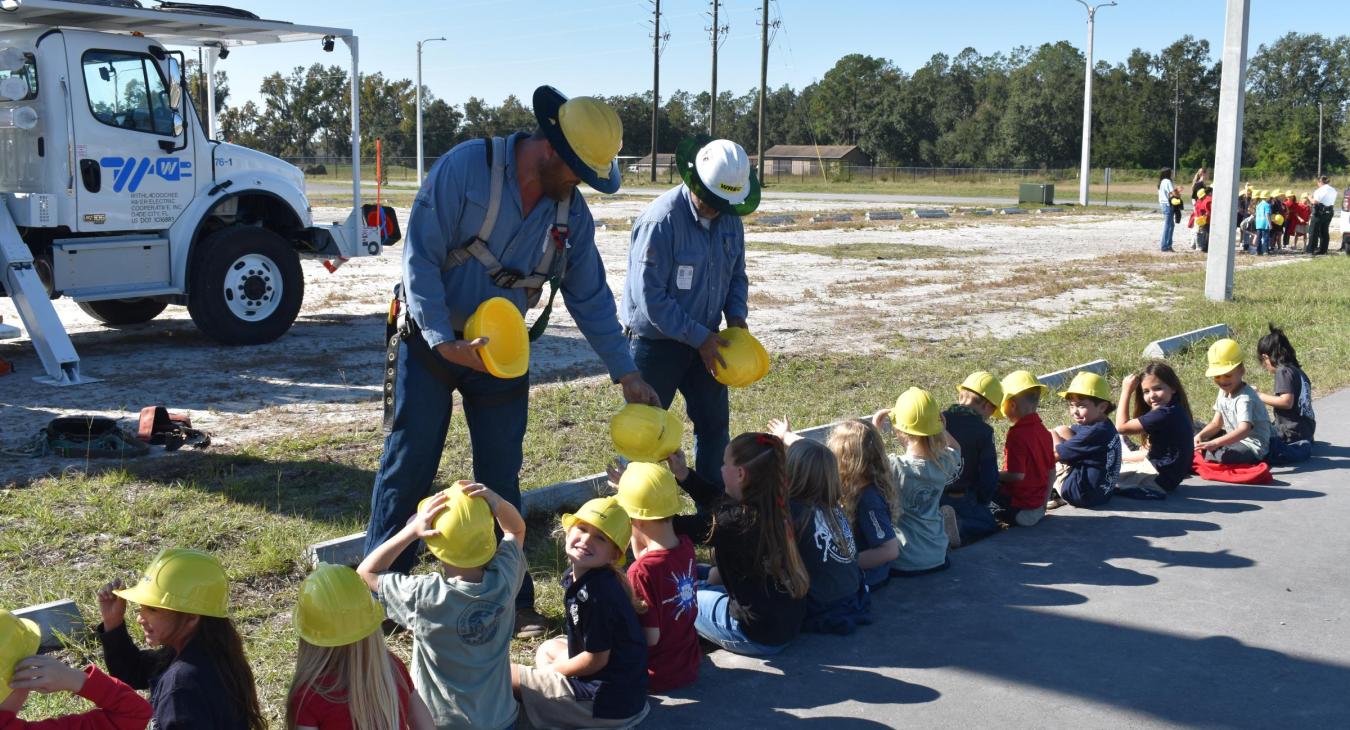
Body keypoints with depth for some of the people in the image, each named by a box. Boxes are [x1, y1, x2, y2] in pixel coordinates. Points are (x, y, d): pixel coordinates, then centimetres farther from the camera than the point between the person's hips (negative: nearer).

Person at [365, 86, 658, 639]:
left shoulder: (572, 212, 0)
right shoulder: (466, 167, -17)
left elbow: (591, 298, 6)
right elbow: (420, 257, -18)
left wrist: (626, 373, 2)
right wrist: (446, 341, -26)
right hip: (430, 341, -4)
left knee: (501, 480, 9)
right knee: (406, 467, 0)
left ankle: (513, 600, 19)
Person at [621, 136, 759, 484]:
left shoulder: (729, 218, -2)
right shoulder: (662, 220, -24)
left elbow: (736, 274, 13)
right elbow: (650, 298, -24)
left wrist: (736, 315, -6)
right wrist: (699, 337, -22)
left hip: (703, 340, 7)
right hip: (656, 341, -7)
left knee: (714, 422, 15)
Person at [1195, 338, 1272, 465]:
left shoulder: (1245, 398, -25)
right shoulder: (1224, 392, 4)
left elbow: (1244, 430, -40)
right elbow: (1216, 423, 8)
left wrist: (1215, 443, -50)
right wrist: (1201, 435, -13)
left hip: (1253, 447, -10)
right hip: (1234, 439, 10)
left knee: (1223, 455, -34)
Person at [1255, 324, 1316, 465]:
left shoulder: (1283, 372, -12)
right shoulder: (1298, 371, 15)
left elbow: (1287, 401, -24)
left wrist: (1259, 396, -15)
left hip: (1292, 434, -10)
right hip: (1306, 431, 10)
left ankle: (1297, 450, -14)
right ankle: (1302, 445, 12)